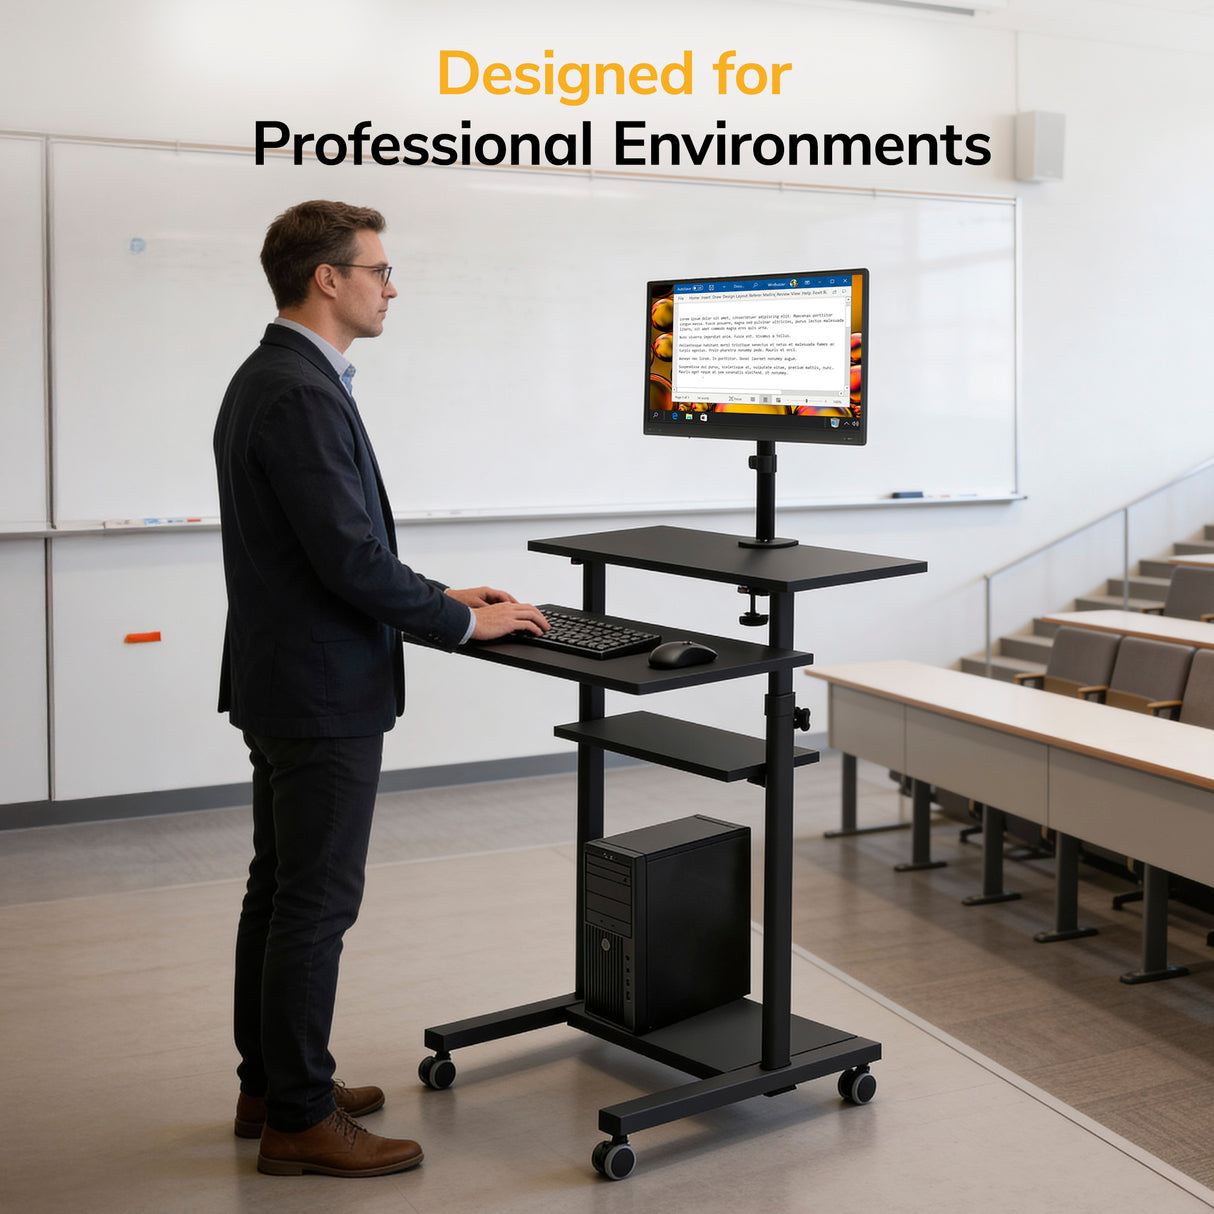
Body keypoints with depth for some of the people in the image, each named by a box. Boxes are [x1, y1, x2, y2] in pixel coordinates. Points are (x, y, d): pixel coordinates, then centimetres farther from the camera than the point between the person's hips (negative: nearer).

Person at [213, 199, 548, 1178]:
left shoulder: (269, 379, 12)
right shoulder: (302, 397, -21)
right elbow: (352, 558, -24)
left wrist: (437, 597, 13)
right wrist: (465, 622, -12)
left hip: (283, 683, 11)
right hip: (323, 693, -11)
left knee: (281, 888, 17)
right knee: (317, 902, -2)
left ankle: (271, 1083, 30)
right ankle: (299, 1121, 9)